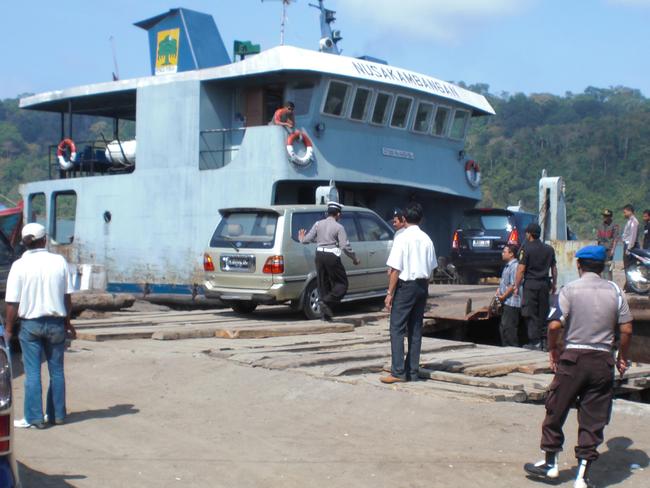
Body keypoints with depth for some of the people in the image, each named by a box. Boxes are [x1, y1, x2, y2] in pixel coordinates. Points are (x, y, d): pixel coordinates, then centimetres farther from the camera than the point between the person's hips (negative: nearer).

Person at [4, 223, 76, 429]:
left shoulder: (19, 265, -9)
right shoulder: (59, 261, -3)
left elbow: (12, 303, -8)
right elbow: (67, 297, 3)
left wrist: (9, 329, 2)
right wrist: (67, 322, 14)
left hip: (30, 323, -2)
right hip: (56, 322, 2)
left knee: (32, 372, 5)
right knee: (56, 370, 12)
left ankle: (34, 417, 7)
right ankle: (57, 414, 19)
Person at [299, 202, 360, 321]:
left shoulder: (318, 224, 4)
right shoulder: (339, 227, -6)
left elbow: (307, 239, 3)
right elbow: (345, 246, -11)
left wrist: (302, 239, 26)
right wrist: (355, 259, 1)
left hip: (319, 255, 5)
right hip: (332, 257, -5)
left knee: (323, 284, 13)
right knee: (342, 283, 7)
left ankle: (325, 315, 13)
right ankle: (326, 301, -14)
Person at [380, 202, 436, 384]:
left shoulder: (402, 238, -12)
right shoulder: (426, 239, 5)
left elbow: (395, 269, -14)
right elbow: (430, 268, 7)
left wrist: (390, 293, -9)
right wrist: (424, 287, 16)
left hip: (405, 285, -6)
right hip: (422, 285, 6)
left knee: (397, 328, -3)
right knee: (416, 329, 10)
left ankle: (398, 372, -7)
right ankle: (412, 371, 14)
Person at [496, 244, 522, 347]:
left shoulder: (515, 266, -16)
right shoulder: (507, 266, 16)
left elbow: (513, 285, -20)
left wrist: (503, 296, -15)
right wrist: (499, 290, 9)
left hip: (512, 303, -10)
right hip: (506, 303, 10)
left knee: (509, 327, -8)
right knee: (503, 327, 15)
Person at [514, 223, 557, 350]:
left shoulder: (526, 248, -8)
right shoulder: (549, 249, 10)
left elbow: (521, 269, -10)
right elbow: (554, 268, 15)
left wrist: (516, 286, -5)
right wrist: (554, 284, 24)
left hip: (530, 283, -5)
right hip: (544, 284, 5)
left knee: (530, 314, -2)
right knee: (542, 313, 11)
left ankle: (535, 341, -6)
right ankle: (541, 341, 14)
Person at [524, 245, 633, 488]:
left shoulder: (570, 289, -5)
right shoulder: (614, 291, 3)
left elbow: (555, 325, -13)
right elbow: (626, 329, 2)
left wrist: (553, 349, 4)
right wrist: (622, 357, 15)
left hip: (573, 358, -2)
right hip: (603, 361, 2)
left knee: (556, 411, 14)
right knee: (593, 419, 6)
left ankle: (550, 463, 26)